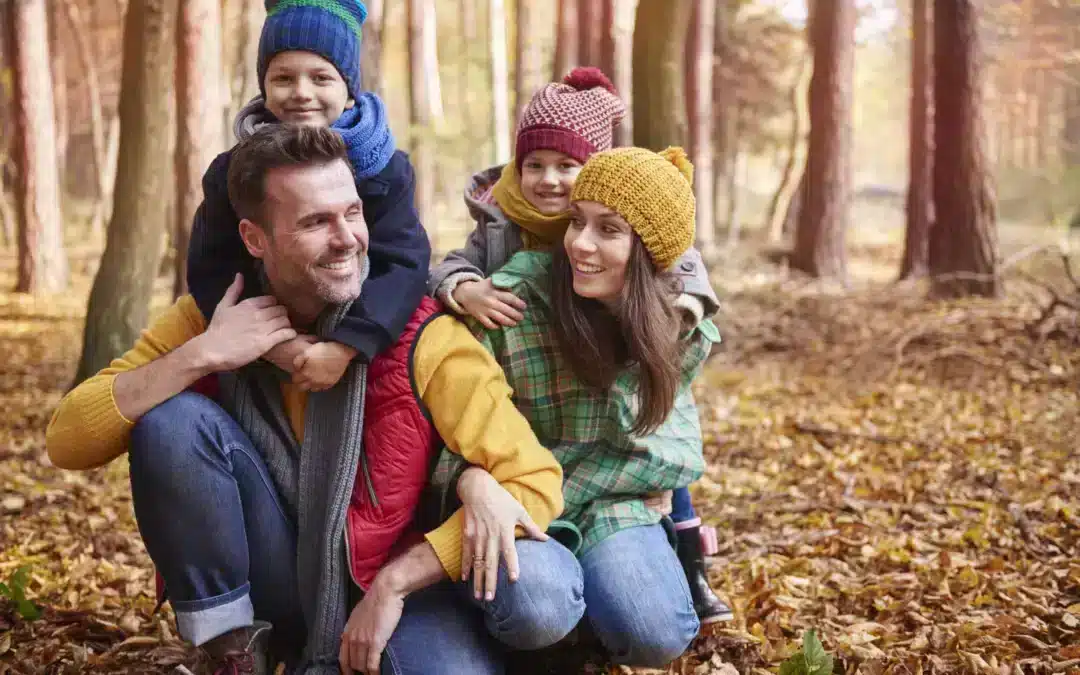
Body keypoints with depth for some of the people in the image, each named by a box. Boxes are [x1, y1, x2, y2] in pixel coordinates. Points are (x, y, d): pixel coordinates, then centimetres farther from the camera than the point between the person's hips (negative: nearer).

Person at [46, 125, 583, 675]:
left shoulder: (421, 340, -18)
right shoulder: (210, 319, -9)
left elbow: (535, 481, -22)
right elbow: (67, 442, -14)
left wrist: (394, 584, -25)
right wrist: (201, 356, -26)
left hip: (400, 584, -1)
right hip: (274, 586, 2)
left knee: (542, 595, -33)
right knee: (171, 419, -22)